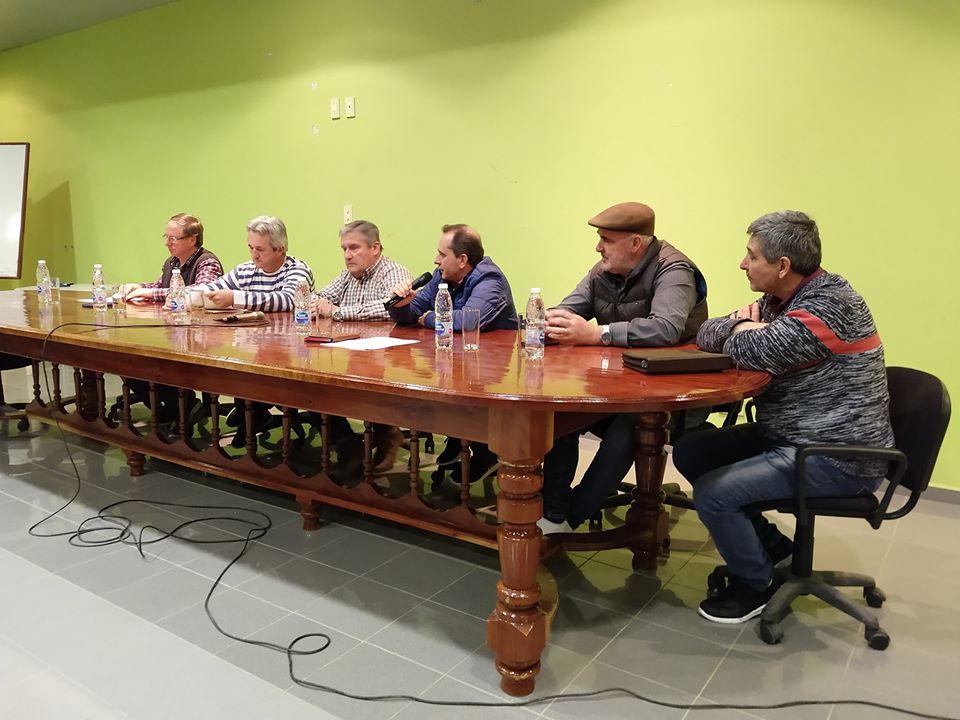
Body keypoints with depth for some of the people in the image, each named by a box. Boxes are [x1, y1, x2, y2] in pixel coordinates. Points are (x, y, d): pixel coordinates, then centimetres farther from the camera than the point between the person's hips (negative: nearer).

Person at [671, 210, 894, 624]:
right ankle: (771, 547, 16)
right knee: (689, 452, 5)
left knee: (713, 493, -21)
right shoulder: (779, 300, 8)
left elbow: (752, 351, -30)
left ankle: (755, 582, 7)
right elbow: (708, 334, 8)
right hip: (788, 436, 10)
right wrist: (747, 326, -14)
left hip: (837, 456, -10)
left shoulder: (829, 304, -21)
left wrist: (744, 331, -6)